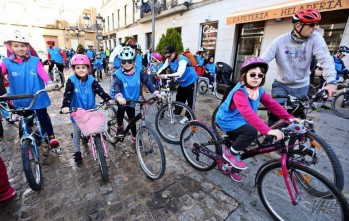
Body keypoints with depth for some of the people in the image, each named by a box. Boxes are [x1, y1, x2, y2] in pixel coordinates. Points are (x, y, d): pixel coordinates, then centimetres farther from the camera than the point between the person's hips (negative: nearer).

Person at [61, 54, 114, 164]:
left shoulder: (91, 80, -7)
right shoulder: (71, 80, -10)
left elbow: (100, 91, -18)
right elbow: (67, 94, -20)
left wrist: (109, 99, -35)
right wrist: (65, 106, -37)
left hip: (91, 110, 1)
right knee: (77, 131, 9)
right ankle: (77, 152, 24)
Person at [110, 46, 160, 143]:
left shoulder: (138, 71, -10)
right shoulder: (118, 74, -20)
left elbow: (147, 80, -15)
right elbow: (116, 86, -33)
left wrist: (155, 92, -28)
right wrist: (118, 96, -55)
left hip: (132, 100, 3)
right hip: (122, 99, -3)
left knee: (132, 118, 12)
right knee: (121, 107, -35)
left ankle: (134, 137, 35)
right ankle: (120, 126, -6)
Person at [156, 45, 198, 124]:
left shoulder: (182, 60, -31)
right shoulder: (169, 60, -6)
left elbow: (179, 74, -43)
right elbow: (163, 67, -13)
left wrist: (166, 76, -49)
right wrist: (157, 73, -34)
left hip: (191, 81, -7)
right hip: (182, 82, 7)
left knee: (190, 100, 1)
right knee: (179, 98, 16)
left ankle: (188, 117, 13)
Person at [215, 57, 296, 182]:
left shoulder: (259, 90, -5)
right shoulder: (239, 92, -32)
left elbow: (272, 104, -3)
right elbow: (248, 113, -43)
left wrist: (289, 118, -14)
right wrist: (268, 130, -49)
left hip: (238, 120, 8)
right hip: (227, 120, -8)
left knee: (238, 144, 21)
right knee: (251, 132, -30)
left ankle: (232, 168, 48)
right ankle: (230, 153, -7)